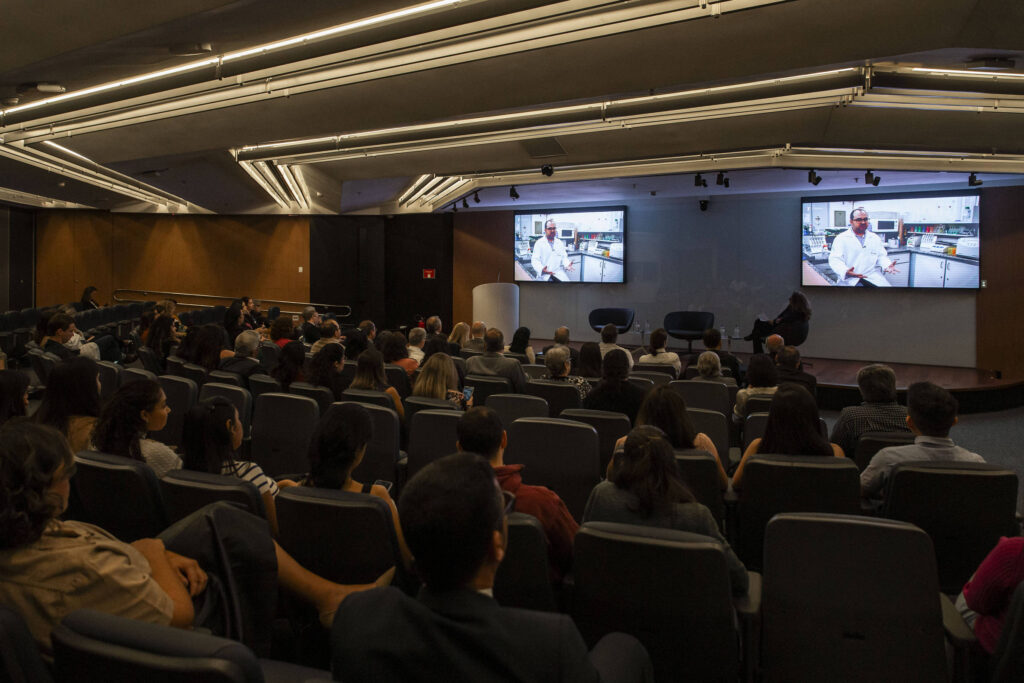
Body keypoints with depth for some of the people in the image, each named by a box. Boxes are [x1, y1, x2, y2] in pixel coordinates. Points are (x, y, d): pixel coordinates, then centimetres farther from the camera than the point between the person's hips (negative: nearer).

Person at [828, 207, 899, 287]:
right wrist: (845, 272, -27)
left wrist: (887, 265, -6)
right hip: (850, 280, -3)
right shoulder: (841, 238, 4)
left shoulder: (875, 238, 20)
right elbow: (835, 259, -6)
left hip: (872, 277, 3)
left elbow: (881, 256, 19)